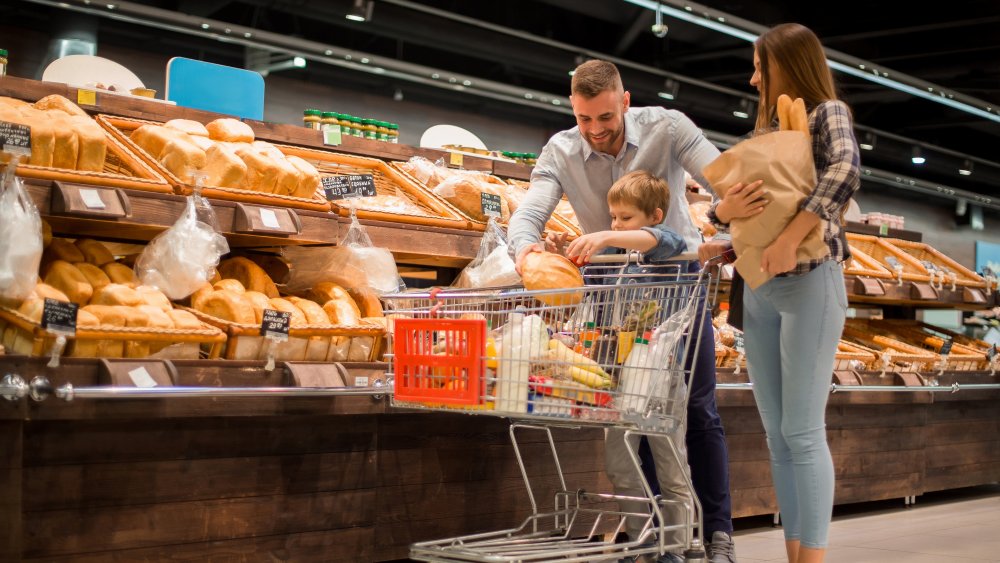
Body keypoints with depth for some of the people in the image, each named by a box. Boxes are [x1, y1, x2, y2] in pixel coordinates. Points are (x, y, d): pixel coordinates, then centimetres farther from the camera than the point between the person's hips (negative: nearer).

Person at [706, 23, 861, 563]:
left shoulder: (827, 113, 0)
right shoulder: (767, 131, 20)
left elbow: (846, 172, -22)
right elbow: (722, 204, 14)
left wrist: (789, 239, -27)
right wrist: (725, 209, -11)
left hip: (810, 282, -7)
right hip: (758, 290, 7)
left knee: (803, 432, -9)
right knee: (776, 433, 6)